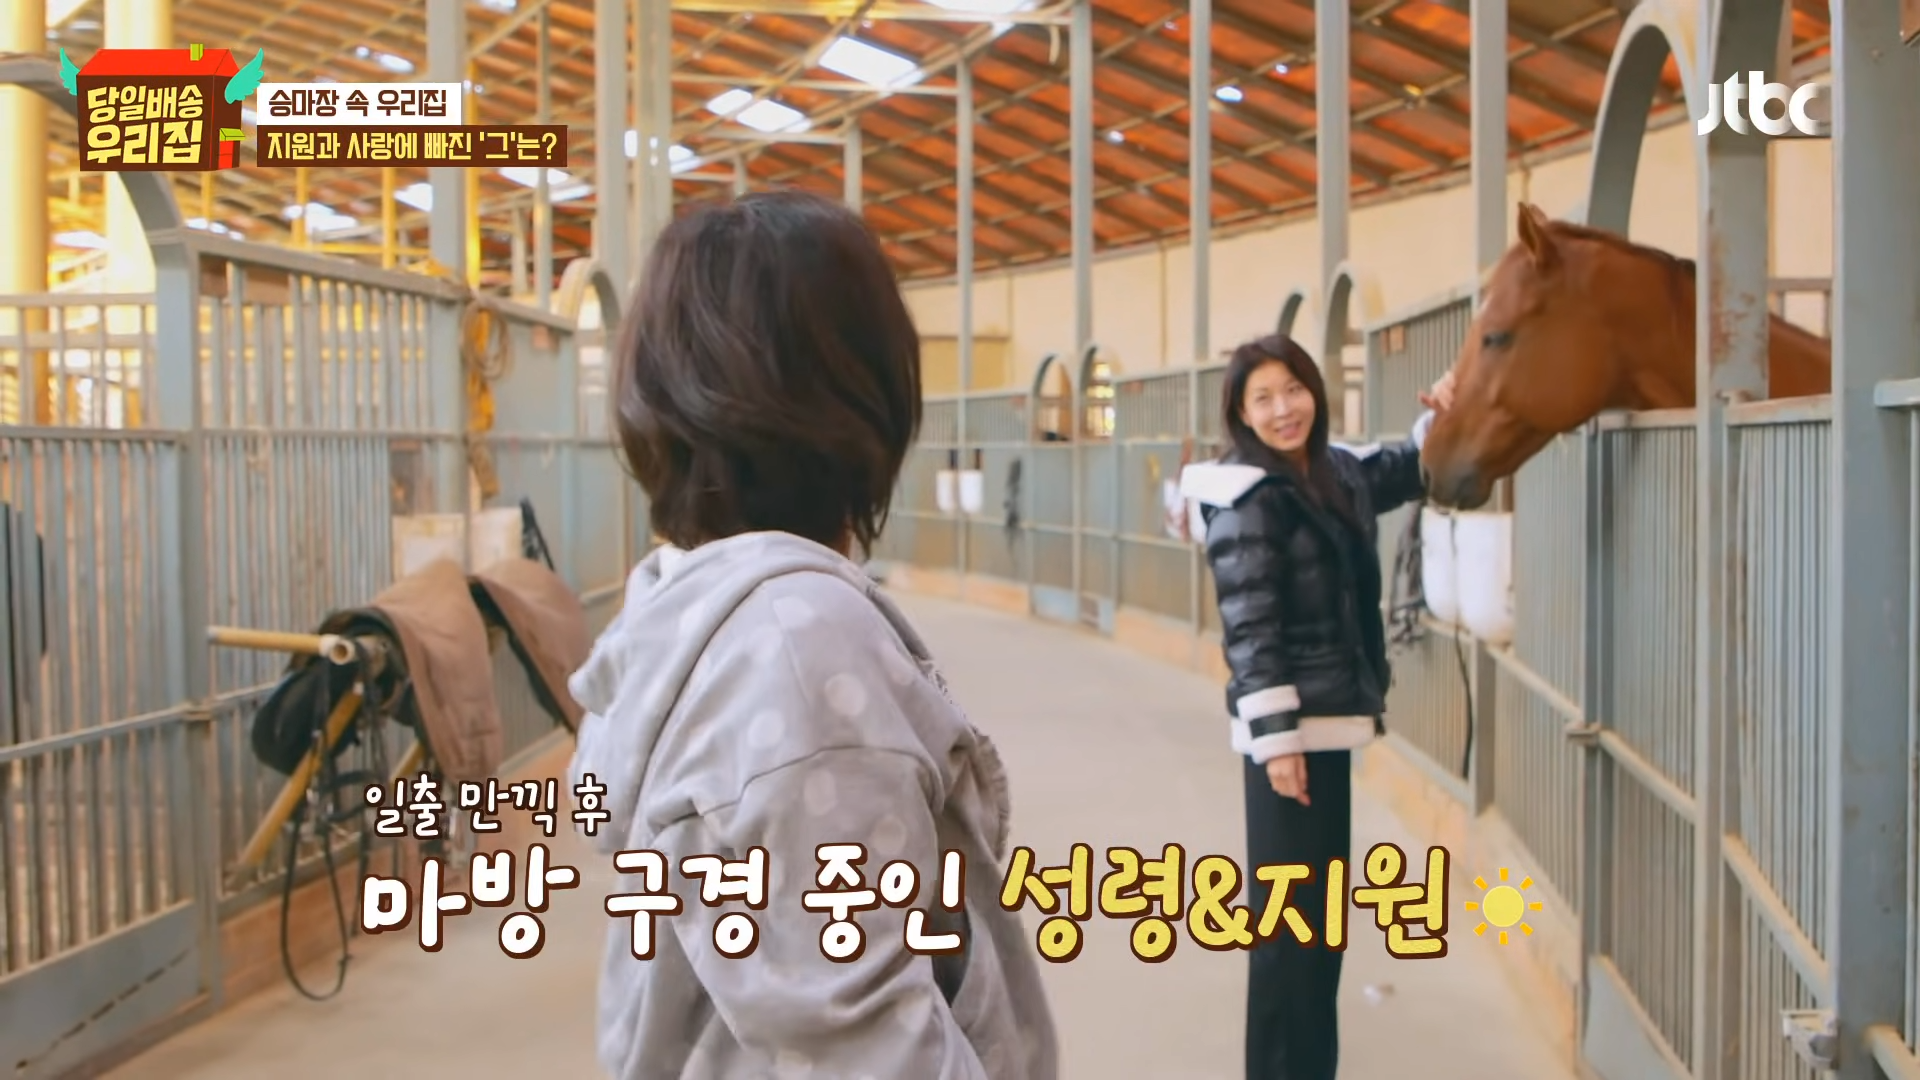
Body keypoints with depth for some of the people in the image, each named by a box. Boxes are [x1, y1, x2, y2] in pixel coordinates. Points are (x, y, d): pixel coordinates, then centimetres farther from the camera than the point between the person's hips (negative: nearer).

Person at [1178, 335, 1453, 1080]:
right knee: (1291, 912, -2)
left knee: (1322, 907, 18)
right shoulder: (1247, 500, -15)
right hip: (1287, 729, -9)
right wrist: (1277, 738, -23)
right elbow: (1250, 629, -19)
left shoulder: (1336, 473, 9)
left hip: (1328, 720, 9)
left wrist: (1440, 417, 9)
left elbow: (1404, 471, 29)